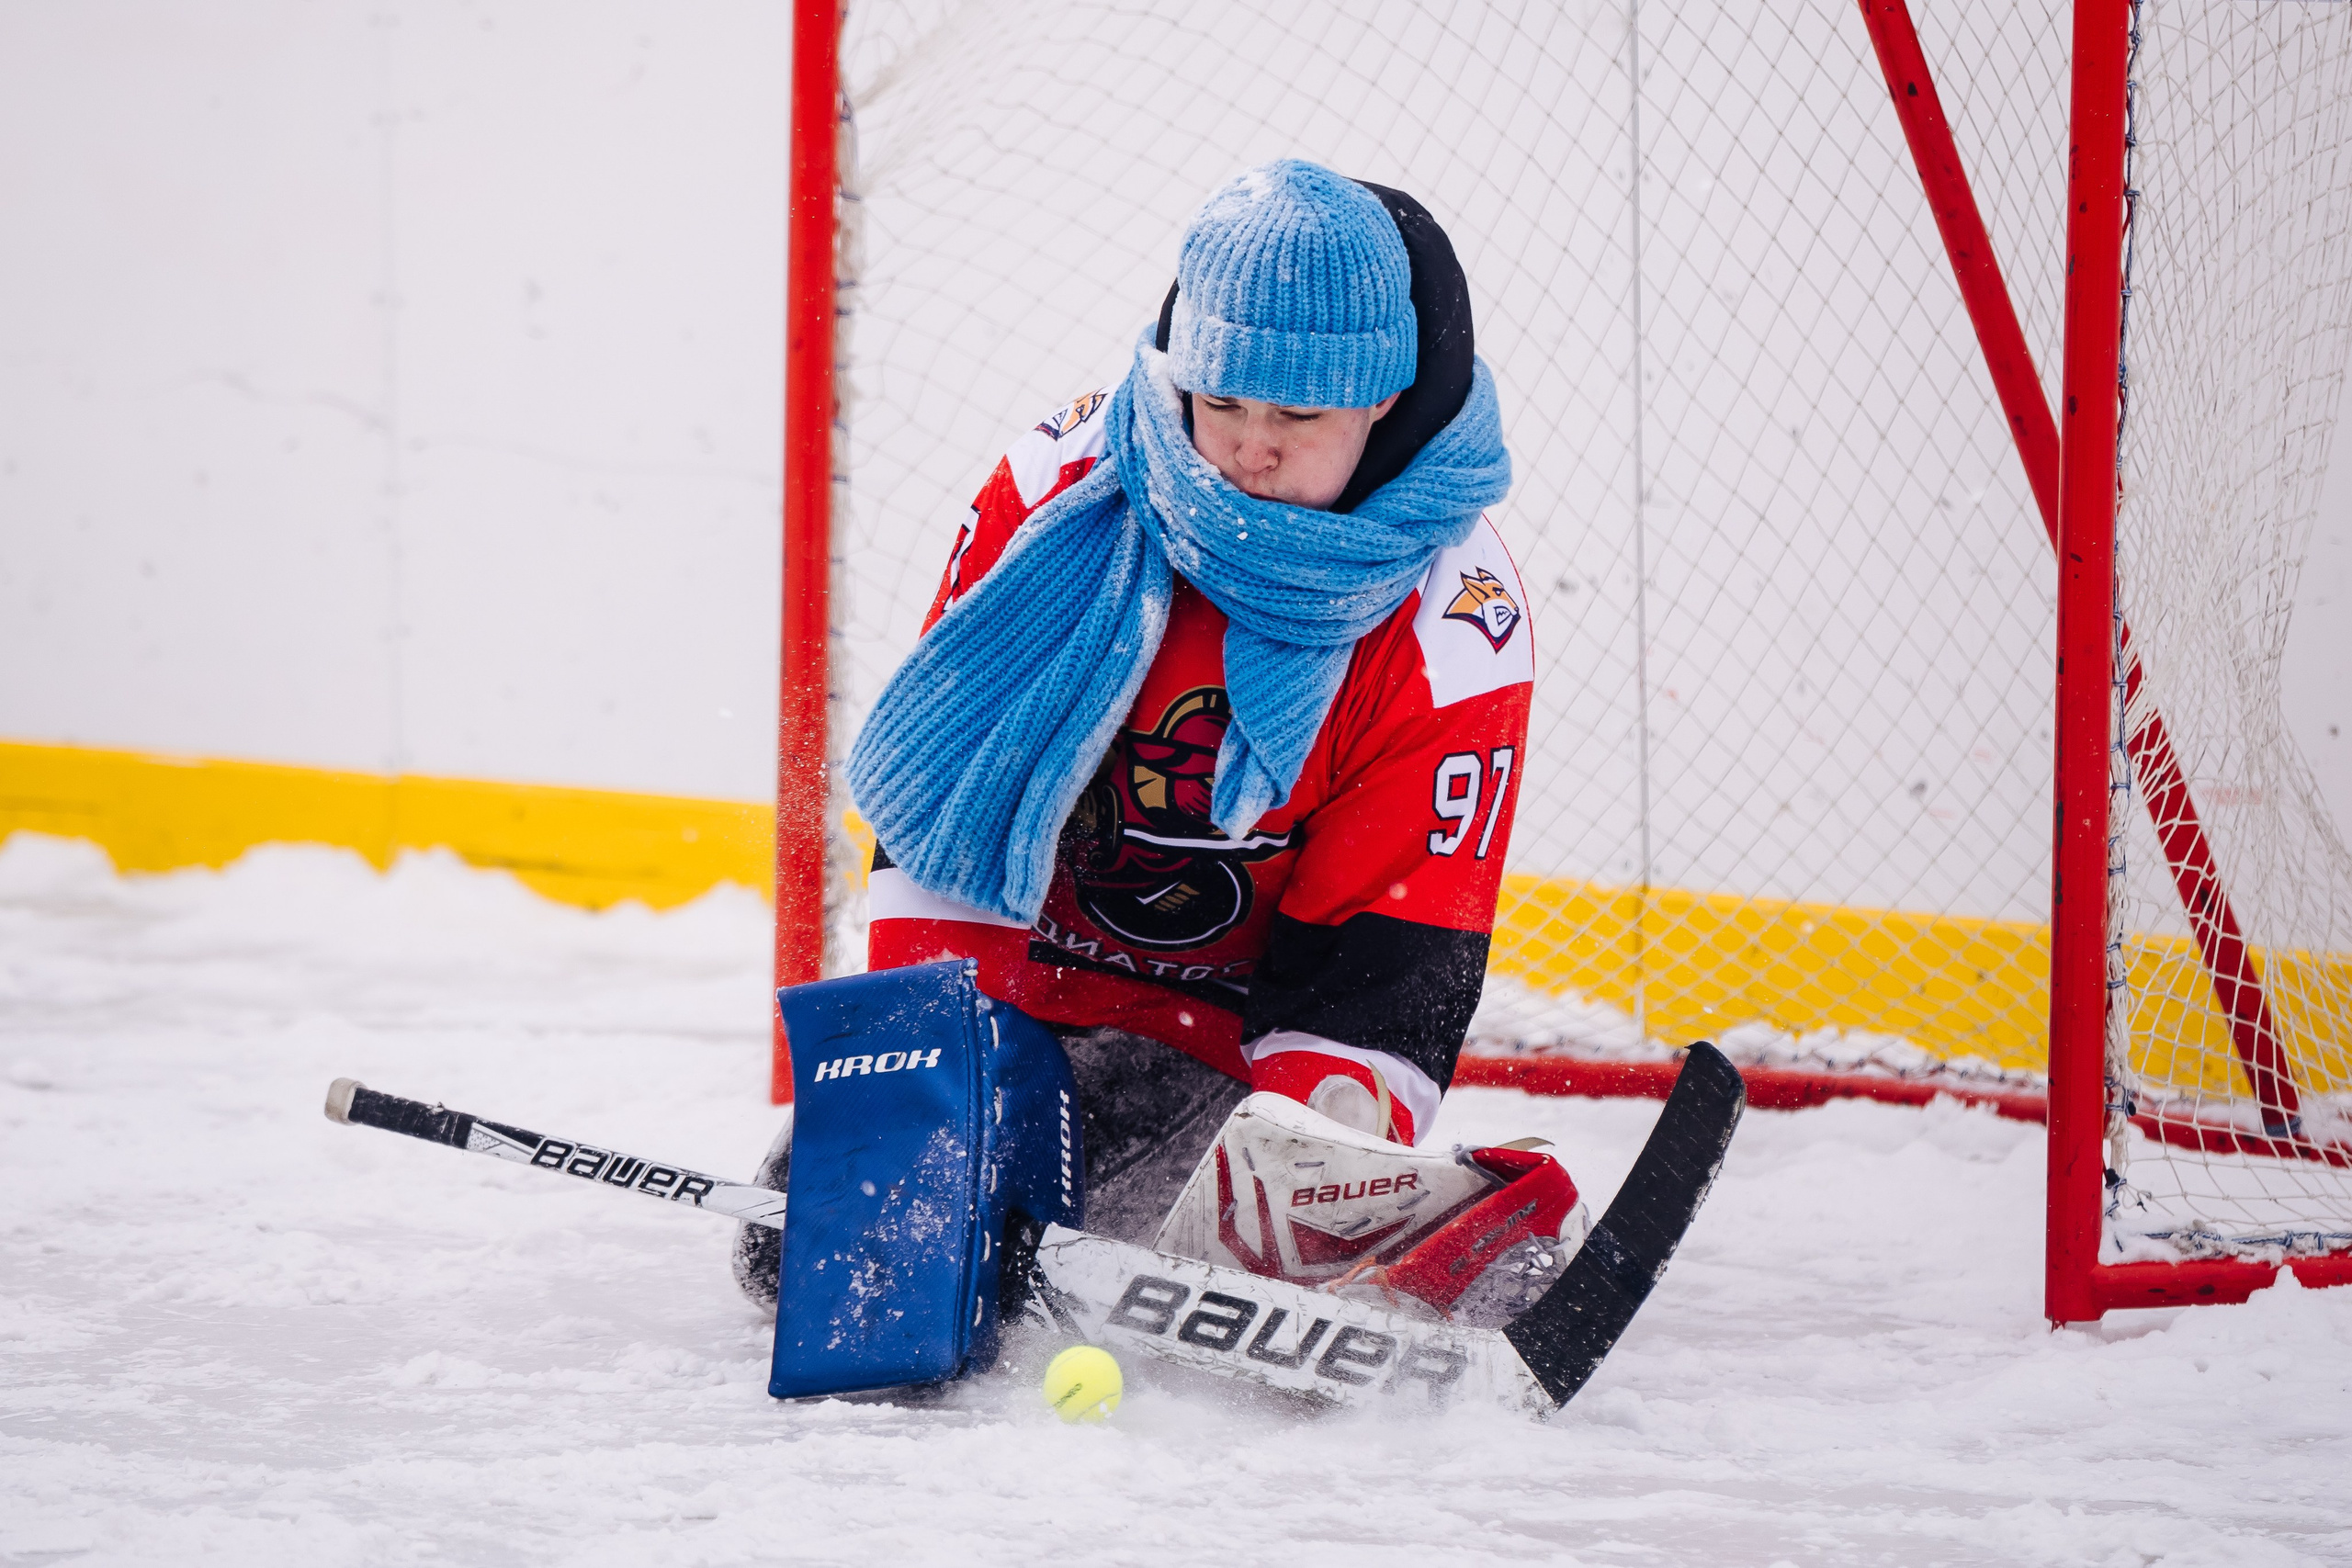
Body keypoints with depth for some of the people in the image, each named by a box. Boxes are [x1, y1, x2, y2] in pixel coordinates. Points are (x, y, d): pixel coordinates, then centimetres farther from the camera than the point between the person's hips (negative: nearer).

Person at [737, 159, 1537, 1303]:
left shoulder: (1454, 632, -16)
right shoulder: (1060, 484, -11)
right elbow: (945, 763, -5)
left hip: (1217, 1023, -3)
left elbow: (1393, 946, -14)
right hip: (1009, 965, 3)